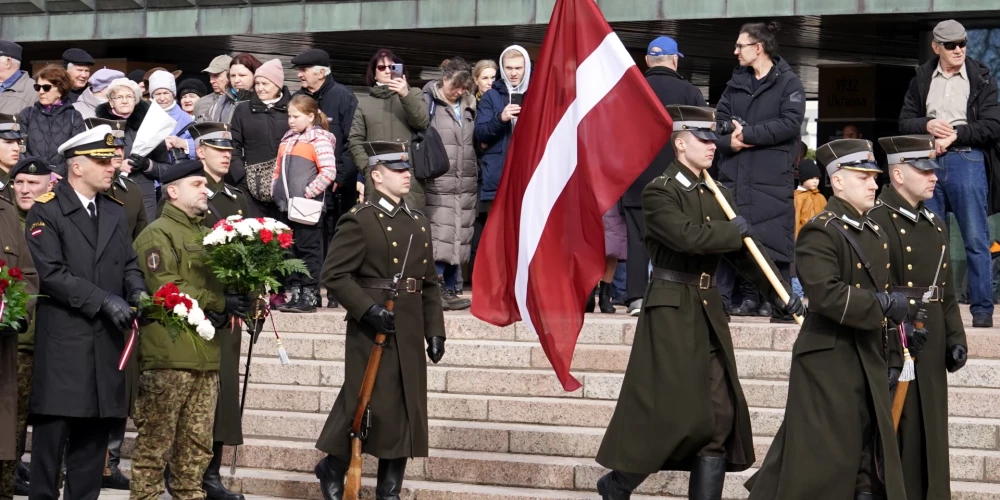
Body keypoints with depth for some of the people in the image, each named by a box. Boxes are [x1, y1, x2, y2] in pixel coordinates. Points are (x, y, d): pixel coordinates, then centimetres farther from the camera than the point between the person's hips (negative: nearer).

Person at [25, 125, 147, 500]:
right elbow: (52, 273, -14)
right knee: (53, 429, -5)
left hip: (105, 340, 6)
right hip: (63, 339, -6)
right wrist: (104, 300, -19)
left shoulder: (115, 212, 16)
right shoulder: (46, 212, -5)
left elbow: (129, 263, 15)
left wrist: (137, 290, -7)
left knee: (94, 431, 7)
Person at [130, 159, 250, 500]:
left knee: (198, 444, 9)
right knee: (155, 440, -4)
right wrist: (219, 303, -15)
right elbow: (165, 288, -15)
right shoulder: (158, 234, -4)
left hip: (207, 356, 8)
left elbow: (218, 283, 25)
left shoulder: (207, 234, 22)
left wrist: (225, 314, 3)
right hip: (169, 355, -8)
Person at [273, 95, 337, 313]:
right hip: (286, 205, 8)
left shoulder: (319, 139, -6)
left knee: (308, 248, -3)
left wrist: (308, 192, -17)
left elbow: (329, 171, -15)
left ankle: (310, 296, -1)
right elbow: (279, 169, 24)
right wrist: (275, 189, 10)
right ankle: (294, 293, 16)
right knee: (289, 250, 10)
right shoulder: (287, 139, 17)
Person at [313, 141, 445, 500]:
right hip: (371, 333, -7)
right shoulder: (359, 221, -7)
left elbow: (429, 283, 16)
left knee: (407, 410, 6)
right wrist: (369, 309, -21)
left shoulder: (418, 223, 14)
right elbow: (334, 274, -12)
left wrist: (435, 331, 9)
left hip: (409, 335, 7)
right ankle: (332, 470, 20)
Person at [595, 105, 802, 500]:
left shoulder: (718, 195, 13)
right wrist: (734, 232, -10)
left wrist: (783, 292, 4)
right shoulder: (659, 193, -10)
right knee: (671, 413, -6)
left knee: (720, 415, 4)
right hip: (671, 313, -7)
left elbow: (743, 253, 14)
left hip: (709, 313, 7)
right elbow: (688, 237, -25)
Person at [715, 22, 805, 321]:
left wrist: (748, 134, -13)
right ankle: (749, 297, 9)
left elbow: (790, 123, -12)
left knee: (773, 238, -7)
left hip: (773, 176, -6)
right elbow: (721, 119, 12)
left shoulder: (788, 82, 0)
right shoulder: (736, 82, 18)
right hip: (735, 174, 6)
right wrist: (728, 139, -10)